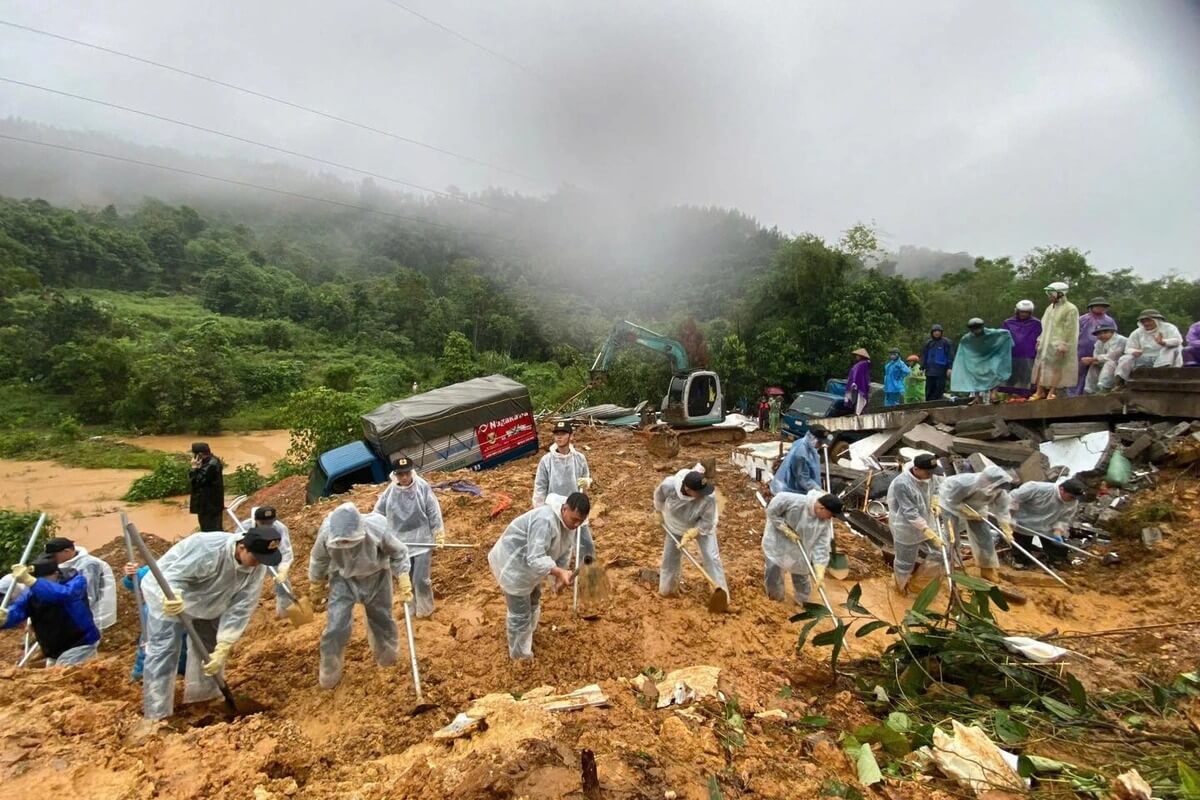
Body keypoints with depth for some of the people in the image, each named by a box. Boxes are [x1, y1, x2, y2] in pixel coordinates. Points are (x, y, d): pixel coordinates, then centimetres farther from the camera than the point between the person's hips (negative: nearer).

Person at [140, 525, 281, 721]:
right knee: (163, 653, -11)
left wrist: (223, 647, -26)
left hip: (208, 601, 6)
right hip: (166, 593, -6)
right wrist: (171, 597, -56)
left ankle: (204, 699, 32)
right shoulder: (208, 547, -41)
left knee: (212, 650, 13)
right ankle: (156, 716, -2)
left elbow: (240, 610, -21)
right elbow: (173, 576, -34)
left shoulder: (257, 569, -22)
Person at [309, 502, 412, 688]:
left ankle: (388, 657, 47)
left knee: (382, 619, 17)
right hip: (342, 579, 0)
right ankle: (329, 675, 21)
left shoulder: (379, 529, -36)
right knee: (335, 626, -4)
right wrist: (316, 587, 8)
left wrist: (404, 586, -13)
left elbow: (399, 554, -16)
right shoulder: (326, 533, -31)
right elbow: (318, 560, -7)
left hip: (376, 576, 0)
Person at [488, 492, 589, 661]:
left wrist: (559, 578, -3)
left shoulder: (569, 522, -8)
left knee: (533, 601, 28)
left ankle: (526, 637, 52)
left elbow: (564, 551, 3)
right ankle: (520, 655, 25)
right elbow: (535, 558, -41)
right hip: (512, 564, -9)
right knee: (520, 613, 3)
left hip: (528, 563, 9)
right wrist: (560, 572, -49)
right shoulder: (545, 520, -38)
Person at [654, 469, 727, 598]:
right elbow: (659, 496, -11)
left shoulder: (708, 498, -42)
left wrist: (690, 535, -32)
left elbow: (706, 522, -26)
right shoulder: (669, 485, -37)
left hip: (702, 527, -2)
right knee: (669, 557, 13)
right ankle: (667, 588, 36)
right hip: (675, 526, 2)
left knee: (711, 557, -9)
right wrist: (658, 512, 4)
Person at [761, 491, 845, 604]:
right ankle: (776, 596, 31)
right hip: (777, 540, -3)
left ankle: (803, 601, 39)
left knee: (801, 576, 14)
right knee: (773, 571, 3)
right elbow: (772, 511, -25)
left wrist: (820, 573, -23)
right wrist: (787, 530, -26)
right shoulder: (795, 501, -35)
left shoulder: (825, 523, -19)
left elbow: (821, 547, -17)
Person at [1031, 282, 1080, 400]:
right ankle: (1040, 391, 11)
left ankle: (1052, 392, 0)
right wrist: (1040, 339, 16)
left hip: (1058, 345, -8)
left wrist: (1062, 345, -19)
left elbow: (1070, 330, -14)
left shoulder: (1070, 309, -10)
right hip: (1046, 343, 8)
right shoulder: (1050, 307, 14)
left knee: (1056, 368, -4)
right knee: (1041, 365, 6)